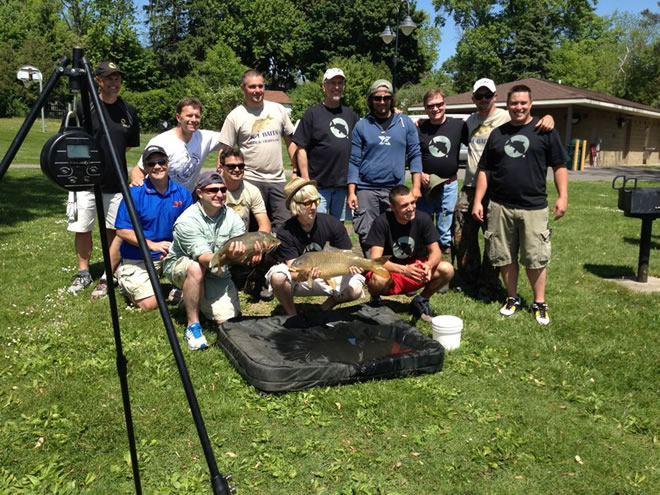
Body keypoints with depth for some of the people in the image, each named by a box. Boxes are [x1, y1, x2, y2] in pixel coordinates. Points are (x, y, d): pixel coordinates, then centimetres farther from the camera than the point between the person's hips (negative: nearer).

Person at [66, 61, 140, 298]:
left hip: (116, 182, 1)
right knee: (82, 229, 8)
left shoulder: (129, 112, 3)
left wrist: (110, 154, 5)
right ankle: (83, 274, 25)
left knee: (115, 230, 3)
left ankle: (107, 278, 14)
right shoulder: (83, 106, -4)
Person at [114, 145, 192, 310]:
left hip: (170, 254, 3)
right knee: (150, 304, -12)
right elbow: (122, 231, -13)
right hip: (138, 259, -3)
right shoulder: (135, 194, -14)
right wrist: (152, 245, -24)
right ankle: (124, 279, 21)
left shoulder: (182, 193, -4)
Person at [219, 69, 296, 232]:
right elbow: (225, 152, -1)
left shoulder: (278, 110, 8)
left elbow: (290, 142, 13)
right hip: (251, 180, -3)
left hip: (278, 180, 3)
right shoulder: (235, 116, -1)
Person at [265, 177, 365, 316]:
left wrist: (351, 264, -34)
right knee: (277, 277, -34)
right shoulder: (285, 233, -19)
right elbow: (293, 271, -23)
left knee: (355, 289, -24)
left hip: (327, 275, 1)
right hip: (298, 279, -1)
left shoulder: (332, 224, -14)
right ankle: (292, 315, -6)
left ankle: (330, 302, 9)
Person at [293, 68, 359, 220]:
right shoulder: (312, 113, -1)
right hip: (318, 185, -5)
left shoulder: (350, 115, 14)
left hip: (343, 184, 5)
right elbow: (301, 149, -5)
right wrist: (306, 181, -12)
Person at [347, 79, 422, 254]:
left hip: (395, 190, 1)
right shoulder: (362, 125, 5)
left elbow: (415, 155, 7)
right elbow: (354, 161, 3)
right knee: (366, 235, 1)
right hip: (366, 189, 0)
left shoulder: (405, 123, 7)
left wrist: (416, 186, -2)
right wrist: (351, 192, -4)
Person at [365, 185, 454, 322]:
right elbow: (375, 259, -26)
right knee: (379, 279, -38)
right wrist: (404, 269, -42)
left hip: (415, 270, 3)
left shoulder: (423, 219, -13)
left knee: (447, 269, -21)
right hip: (390, 271, -3)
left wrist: (428, 265, -35)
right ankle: (375, 302, 0)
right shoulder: (382, 222, -22)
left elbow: (436, 251, -10)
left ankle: (421, 301, 6)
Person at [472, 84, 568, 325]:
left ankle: (539, 304, 15)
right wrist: (478, 201, 5)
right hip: (500, 207, 3)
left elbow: (559, 166, 4)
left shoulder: (544, 131, 3)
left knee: (535, 259, 2)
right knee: (505, 257, 9)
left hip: (533, 207, -3)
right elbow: (484, 170, 12)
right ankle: (512, 299, 24)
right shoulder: (497, 134, 11)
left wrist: (563, 196, -6)